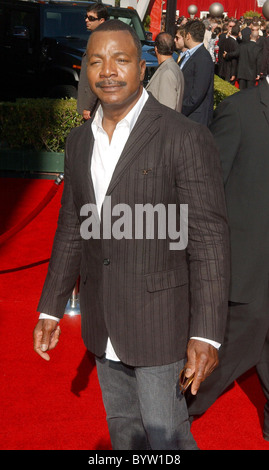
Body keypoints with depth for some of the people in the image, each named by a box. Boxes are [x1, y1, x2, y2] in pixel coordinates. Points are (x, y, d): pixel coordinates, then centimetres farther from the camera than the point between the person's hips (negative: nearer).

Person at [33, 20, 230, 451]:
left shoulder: (186, 138, -16)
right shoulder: (79, 142, 5)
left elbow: (209, 240, -17)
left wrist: (206, 335, -19)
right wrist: (51, 309, 11)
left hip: (159, 321, -6)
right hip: (102, 323, 6)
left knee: (166, 434, 6)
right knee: (122, 427, 22)